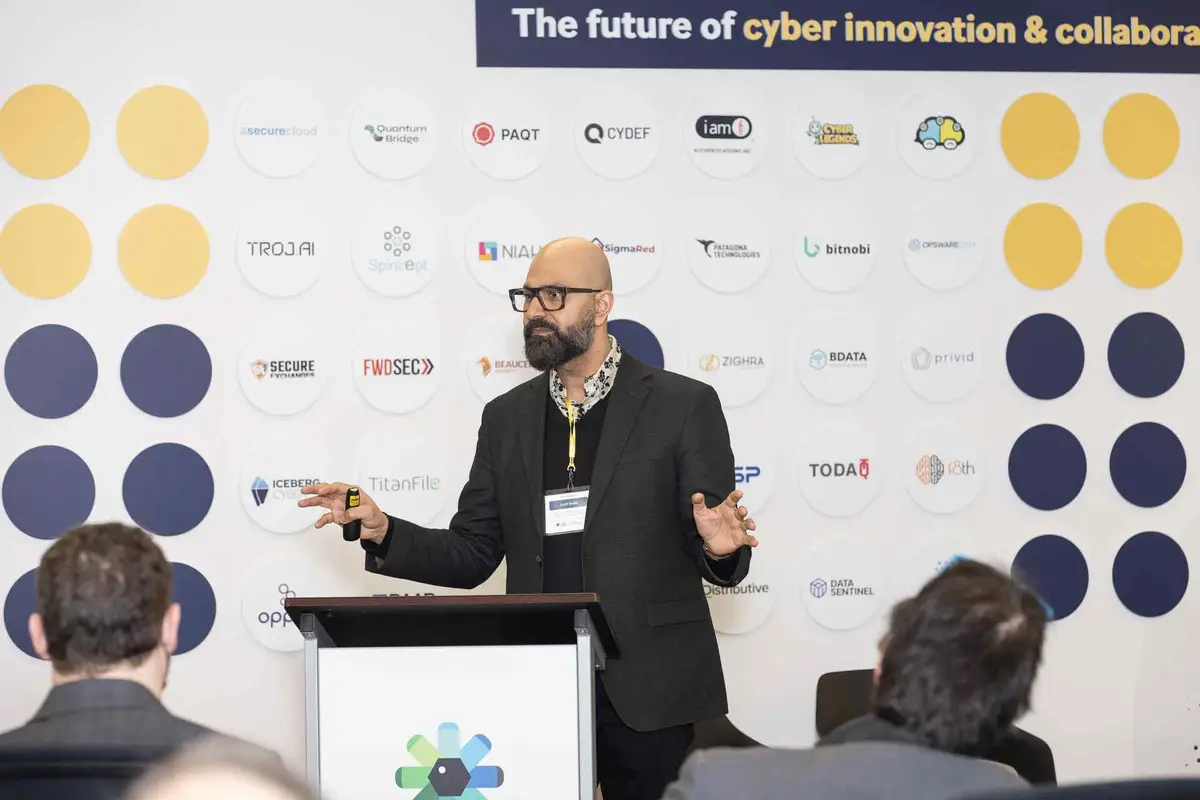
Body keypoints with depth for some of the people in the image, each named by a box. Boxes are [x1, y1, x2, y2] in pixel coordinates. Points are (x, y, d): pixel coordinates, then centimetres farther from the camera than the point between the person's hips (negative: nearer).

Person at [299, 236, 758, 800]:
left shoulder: (684, 405, -2)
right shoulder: (506, 418, 11)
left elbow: (715, 555, -2)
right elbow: (471, 556, 11)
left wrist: (719, 547, -25)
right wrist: (382, 532, -3)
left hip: (650, 691, -3)